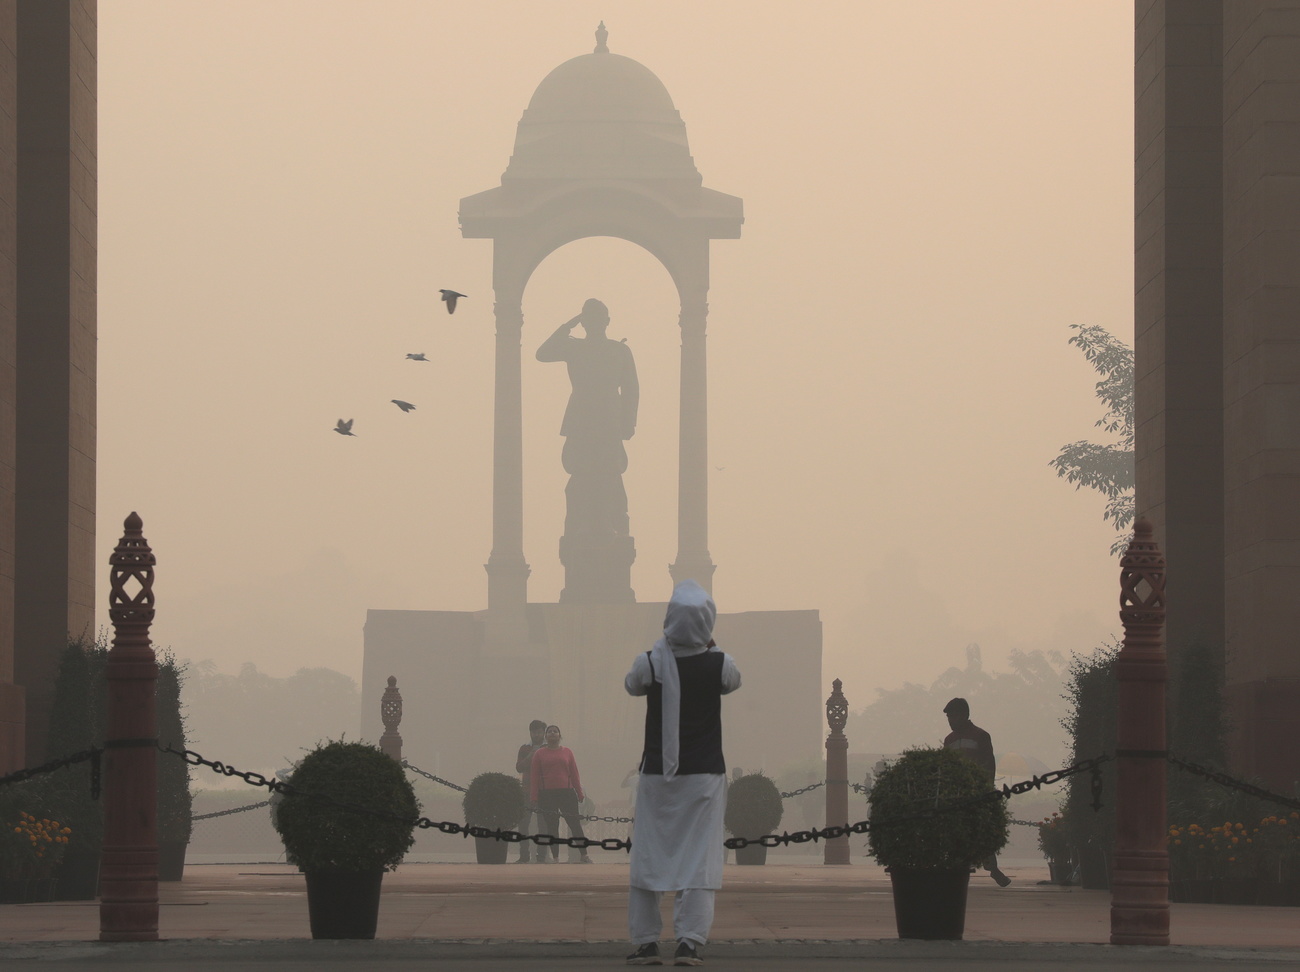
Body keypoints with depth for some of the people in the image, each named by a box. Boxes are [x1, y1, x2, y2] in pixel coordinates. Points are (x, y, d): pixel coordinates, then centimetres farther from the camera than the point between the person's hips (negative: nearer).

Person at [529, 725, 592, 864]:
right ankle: (555, 857, 10)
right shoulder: (539, 754, 5)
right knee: (551, 827, 4)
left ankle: (584, 856, 2)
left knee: (575, 825, -2)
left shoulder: (567, 752, 7)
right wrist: (534, 798, -3)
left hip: (567, 793, 0)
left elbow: (574, 774, 7)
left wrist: (579, 794, 5)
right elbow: (534, 777, 3)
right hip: (547, 794, 0)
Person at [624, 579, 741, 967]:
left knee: (649, 856, 7)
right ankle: (689, 942, -10)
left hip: (657, 773, 0)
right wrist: (709, 646, 18)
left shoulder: (651, 662, -10)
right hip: (704, 774, 0)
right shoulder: (719, 664, -8)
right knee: (699, 858, -1)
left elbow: (631, 685, 12)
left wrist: (665, 643, 13)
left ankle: (645, 942, 7)